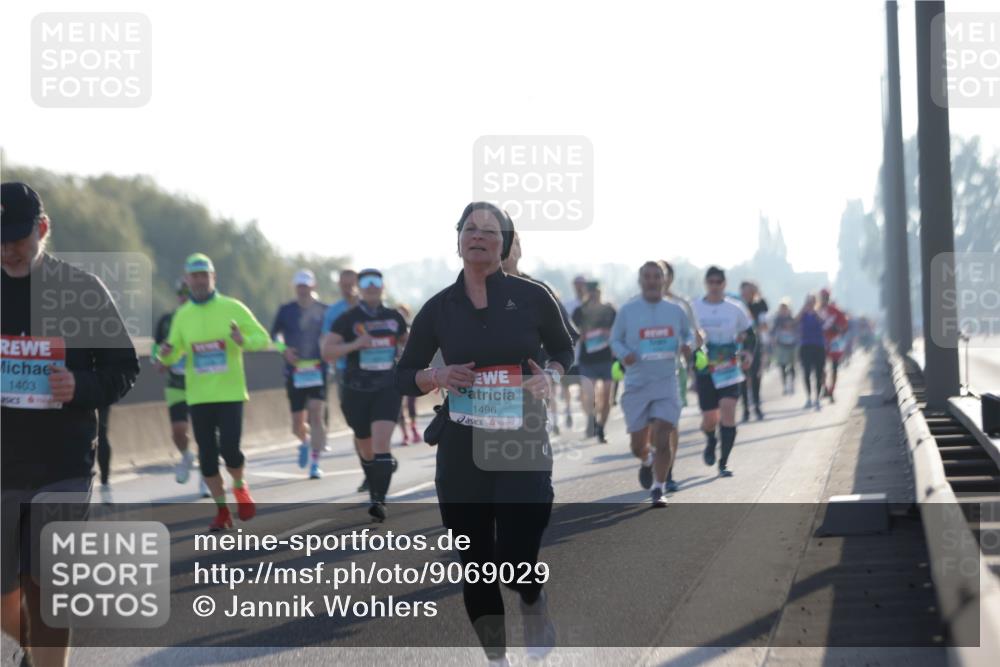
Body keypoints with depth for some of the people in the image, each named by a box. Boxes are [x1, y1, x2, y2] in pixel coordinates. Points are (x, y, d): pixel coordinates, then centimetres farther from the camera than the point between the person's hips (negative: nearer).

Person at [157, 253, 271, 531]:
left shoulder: (233, 308, -3)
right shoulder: (182, 315, 6)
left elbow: (264, 339, -1)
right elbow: (175, 353, 14)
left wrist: (244, 341, -22)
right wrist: (166, 354, -10)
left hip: (230, 393, -3)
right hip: (198, 396, 3)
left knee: (229, 448, -13)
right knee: (207, 454, 4)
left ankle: (240, 487, 19)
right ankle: (221, 510, 19)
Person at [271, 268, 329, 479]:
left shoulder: (324, 311, 2)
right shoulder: (286, 310, 3)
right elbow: (274, 335, 13)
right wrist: (284, 349, -5)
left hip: (318, 371, -1)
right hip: (295, 372, 1)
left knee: (315, 414, -15)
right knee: (297, 424, 5)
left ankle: (315, 463, -9)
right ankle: (305, 442, 40)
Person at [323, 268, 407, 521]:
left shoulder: (394, 317, 7)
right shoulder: (347, 319, -2)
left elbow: (406, 342, 26)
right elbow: (327, 351, -9)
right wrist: (355, 344, -21)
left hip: (387, 389, 0)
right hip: (356, 390, 0)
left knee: (381, 442, -17)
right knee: (366, 448, 11)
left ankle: (379, 500, -20)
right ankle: (374, 490, 34)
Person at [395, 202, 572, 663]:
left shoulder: (531, 297, -2)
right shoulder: (439, 307, 2)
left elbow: (564, 349, 13)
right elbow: (403, 377, 9)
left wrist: (550, 376, -8)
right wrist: (437, 377, -12)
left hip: (523, 445, -2)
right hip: (460, 451, 2)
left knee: (515, 562, -12)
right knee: (475, 564, 7)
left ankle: (533, 604, 26)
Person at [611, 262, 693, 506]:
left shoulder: (675, 311, 4)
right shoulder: (627, 311, 0)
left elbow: (689, 334, 18)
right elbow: (615, 339, 7)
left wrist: (687, 345, -5)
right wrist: (624, 354, -14)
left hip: (666, 383, 0)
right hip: (636, 385, 0)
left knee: (662, 439, -13)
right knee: (637, 444, 7)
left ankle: (659, 489, 0)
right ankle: (646, 461, 43)